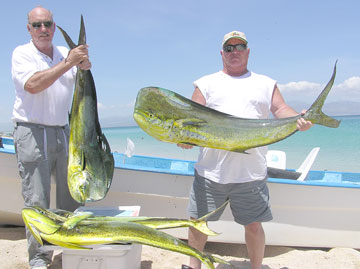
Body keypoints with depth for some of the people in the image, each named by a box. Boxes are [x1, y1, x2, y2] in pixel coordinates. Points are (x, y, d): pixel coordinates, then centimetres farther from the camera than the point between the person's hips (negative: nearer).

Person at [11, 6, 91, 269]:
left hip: (63, 132, 5)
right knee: (37, 201, -2)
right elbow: (33, 85, -19)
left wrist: (85, 66, -17)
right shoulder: (22, 53, -2)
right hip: (32, 133, -5)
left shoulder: (65, 53, 12)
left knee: (72, 195, 10)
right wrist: (68, 63, -21)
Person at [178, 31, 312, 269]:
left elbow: (281, 110, 4)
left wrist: (298, 119, -18)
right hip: (211, 170, 1)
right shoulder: (206, 83, 12)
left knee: (253, 225, 7)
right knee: (197, 221, 8)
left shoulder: (266, 84, 15)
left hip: (251, 172, 0)